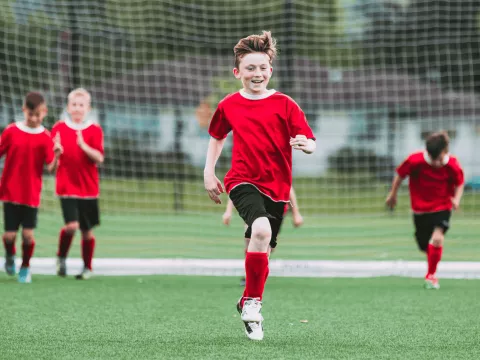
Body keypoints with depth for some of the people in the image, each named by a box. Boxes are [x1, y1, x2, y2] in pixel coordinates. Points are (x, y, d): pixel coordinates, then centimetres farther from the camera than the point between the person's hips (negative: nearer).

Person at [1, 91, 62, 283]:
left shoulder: (45, 138, -3)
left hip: (31, 194, 0)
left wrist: (56, 156, -27)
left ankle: (25, 268, 20)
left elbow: (51, 168, -7)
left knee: (28, 234, -4)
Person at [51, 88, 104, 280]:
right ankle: (61, 258, 8)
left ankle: (87, 267, 22)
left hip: (88, 188, 1)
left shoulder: (94, 130, -1)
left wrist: (83, 145, -24)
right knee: (71, 225, -17)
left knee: (87, 230, 7)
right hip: (66, 187, -1)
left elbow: (99, 158, -11)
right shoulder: (59, 128, 2)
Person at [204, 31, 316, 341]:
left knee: (264, 248, 9)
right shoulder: (229, 106, 3)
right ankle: (253, 300, -17)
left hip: (277, 187, 2)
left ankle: (248, 303, 33)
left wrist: (305, 144, -29)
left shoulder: (284, 105, -3)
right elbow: (217, 137, 21)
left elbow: (310, 143, -6)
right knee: (261, 228, -29)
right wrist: (209, 172, 13)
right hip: (243, 181, -2)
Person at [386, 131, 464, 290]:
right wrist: (393, 194, 8)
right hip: (420, 209, 2)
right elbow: (400, 174, -2)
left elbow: (459, 184, 0)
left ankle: (431, 275, -8)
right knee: (425, 246, 9)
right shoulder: (415, 161, -20)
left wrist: (456, 199, -17)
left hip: (442, 207, -2)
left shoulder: (453, 166, -18)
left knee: (437, 238, -24)